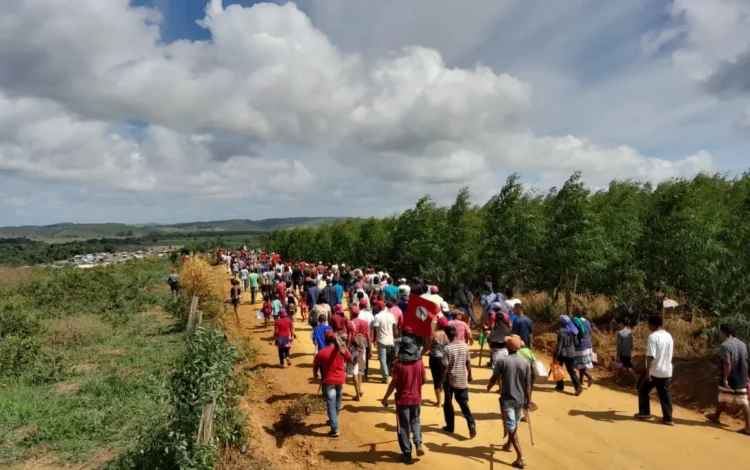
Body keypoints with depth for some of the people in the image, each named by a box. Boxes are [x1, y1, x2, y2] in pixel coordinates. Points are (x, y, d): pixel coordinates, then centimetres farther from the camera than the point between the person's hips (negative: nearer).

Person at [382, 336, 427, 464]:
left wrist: (385, 398, -4)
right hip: (416, 398, 3)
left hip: (403, 400, -3)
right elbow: (424, 380, 4)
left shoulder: (399, 365, -17)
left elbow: (393, 384, -15)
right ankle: (418, 444, 6)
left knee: (403, 426, 8)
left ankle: (407, 454, 14)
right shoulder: (420, 363, -7)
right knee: (415, 421, 24)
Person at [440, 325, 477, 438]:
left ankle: (450, 426, 22)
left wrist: (442, 381, -8)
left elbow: (445, 367, -16)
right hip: (462, 380, 4)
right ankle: (471, 424, -8)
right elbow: (468, 362, 5)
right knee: (464, 403, 10)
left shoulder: (447, 348, -17)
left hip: (450, 380, -4)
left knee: (448, 404, 14)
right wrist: (470, 375, 19)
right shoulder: (465, 346, -3)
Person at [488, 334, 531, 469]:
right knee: (514, 425, 25)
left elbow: (494, 378, -7)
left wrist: (489, 387, 15)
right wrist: (528, 400, 7)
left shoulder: (502, 361, -15)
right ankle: (508, 445, 46)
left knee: (511, 428, -2)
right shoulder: (525, 362, -5)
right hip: (520, 399, 5)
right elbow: (528, 384, -2)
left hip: (507, 399, -5)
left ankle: (520, 457, -9)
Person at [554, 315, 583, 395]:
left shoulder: (561, 331, -17)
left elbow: (559, 345, -18)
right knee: (572, 371, 7)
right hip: (571, 354, 5)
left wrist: (556, 357, -16)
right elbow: (576, 342, 9)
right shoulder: (573, 331, 3)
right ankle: (578, 387, -9)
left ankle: (560, 386, 24)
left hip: (562, 354, -5)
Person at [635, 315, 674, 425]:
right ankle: (668, 418, 11)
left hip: (654, 371, -7)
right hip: (666, 371, 7)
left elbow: (651, 356, -23)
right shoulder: (669, 336, 7)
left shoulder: (653, 337, -19)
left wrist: (648, 371, -20)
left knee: (643, 390, 12)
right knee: (665, 394, 10)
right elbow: (671, 353, 18)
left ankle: (644, 413, 18)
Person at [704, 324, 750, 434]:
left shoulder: (725, 345, -16)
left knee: (722, 399, 13)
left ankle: (716, 417, 32)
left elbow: (727, 364, -23)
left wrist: (725, 379, -19)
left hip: (729, 380, -6)